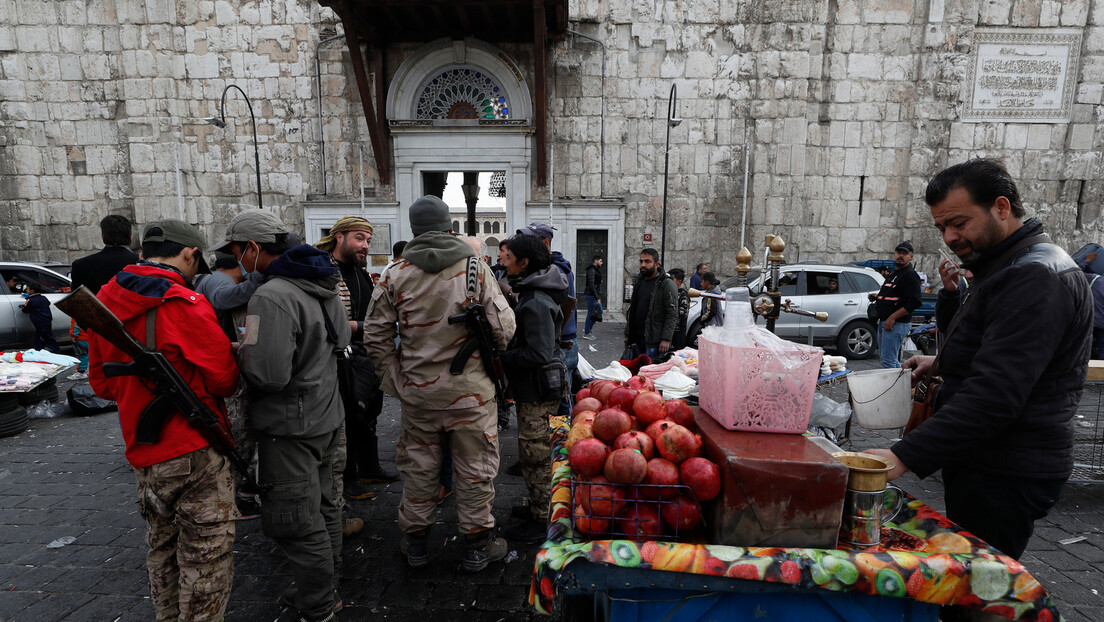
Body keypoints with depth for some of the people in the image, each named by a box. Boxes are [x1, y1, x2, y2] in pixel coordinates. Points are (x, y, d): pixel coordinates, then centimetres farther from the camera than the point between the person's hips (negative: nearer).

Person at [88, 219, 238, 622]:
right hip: (194, 450, -8)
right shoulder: (183, 305, -18)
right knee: (206, 556, 4)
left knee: (161, 545, 24)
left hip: (141, 451, 8)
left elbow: (101, 382, 14)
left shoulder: (105, 299, 5)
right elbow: (224, 377, -17)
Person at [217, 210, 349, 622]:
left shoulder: (271, 297, -23)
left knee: (296, 524, 5)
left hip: (291, 429, -10)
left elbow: (268, 374, -29)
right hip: (327, 417, 10)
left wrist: (239, 351, -9)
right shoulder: (323, 286, 6)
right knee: (322, 507, 22)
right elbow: (341, 339, 19)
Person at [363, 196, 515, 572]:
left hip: (417, 388, 2)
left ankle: (415, 542, 33)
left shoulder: (394, 275, -3)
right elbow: (504, 328, -8)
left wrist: (394, 379, 8)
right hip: (470, 388, -2)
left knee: (418, 466, 17)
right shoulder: (476, 268, -8)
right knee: (474, 467, 12)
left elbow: (375, 336, 0)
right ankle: (477, 545, 25)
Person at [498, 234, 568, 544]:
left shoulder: (536, 303, -23)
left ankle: (540, 522, 16)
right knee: (534, 453, 21)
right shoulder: (532, 294, 10)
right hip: (532, 389, 10)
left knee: (534, 454, 2)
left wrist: (500, 356, -22)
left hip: (538, 392, -10)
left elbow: (538, 355, -28)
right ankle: (538, 505, 37)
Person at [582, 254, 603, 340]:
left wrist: (598, 297, 18)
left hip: (596, 295, 10)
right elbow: (591, 285, -23)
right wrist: (597, 298, -24)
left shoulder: (596, 270, 17)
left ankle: (588, 328, 22)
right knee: (591, 313, -4)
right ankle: (586, 333, 5)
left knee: (599, 312, 14)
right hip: (591, 295, -10)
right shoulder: (591, 270, -16)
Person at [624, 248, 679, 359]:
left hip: (655, 340, -7)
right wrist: (627, 334, 16)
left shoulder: (667, 285, -9)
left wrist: (666, 339, -20)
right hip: (638, 338, 7)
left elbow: (672, 315, -13)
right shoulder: (638, 281, 14)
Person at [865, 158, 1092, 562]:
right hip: (981, 461, 10)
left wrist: (905, 456, -34)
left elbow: (994, 395, -29)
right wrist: (954, 296, 6)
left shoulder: (1037, 278, -20)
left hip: (1006, 478, -10)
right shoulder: (1002, 267, 13)